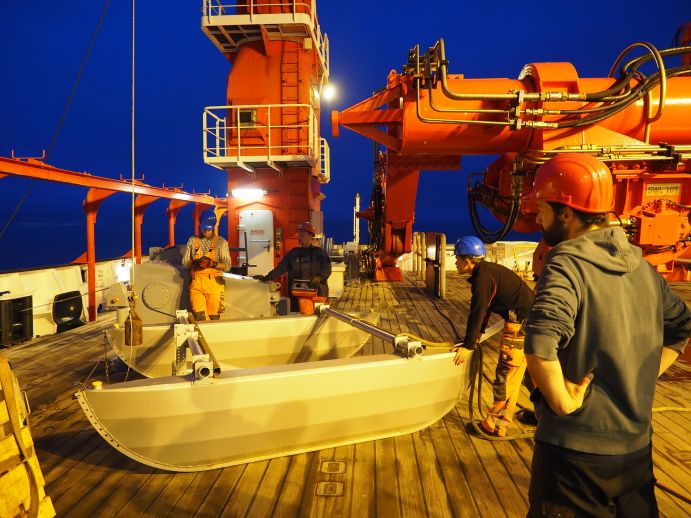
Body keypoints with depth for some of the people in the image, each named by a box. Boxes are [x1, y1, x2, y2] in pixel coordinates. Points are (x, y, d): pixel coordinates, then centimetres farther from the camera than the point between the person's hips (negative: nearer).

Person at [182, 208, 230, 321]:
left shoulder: (221, 242, 6)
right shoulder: (192, 240, 12)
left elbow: (227, 265, 1)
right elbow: (185, 262, 12)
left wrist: (213, 264, -17)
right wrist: (195, 263, -10)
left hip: (214, 283, -1)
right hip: (197, 282, 1)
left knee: (213, 317, 0)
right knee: (199, 315, -8)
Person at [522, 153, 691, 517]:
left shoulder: (565, 265, -20)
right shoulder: (640, 264, 3)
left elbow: (540, 344, -36)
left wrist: (562, 401, -21)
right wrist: (639, 380, 10)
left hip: (575, 449, -6)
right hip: (637, 446, 7)